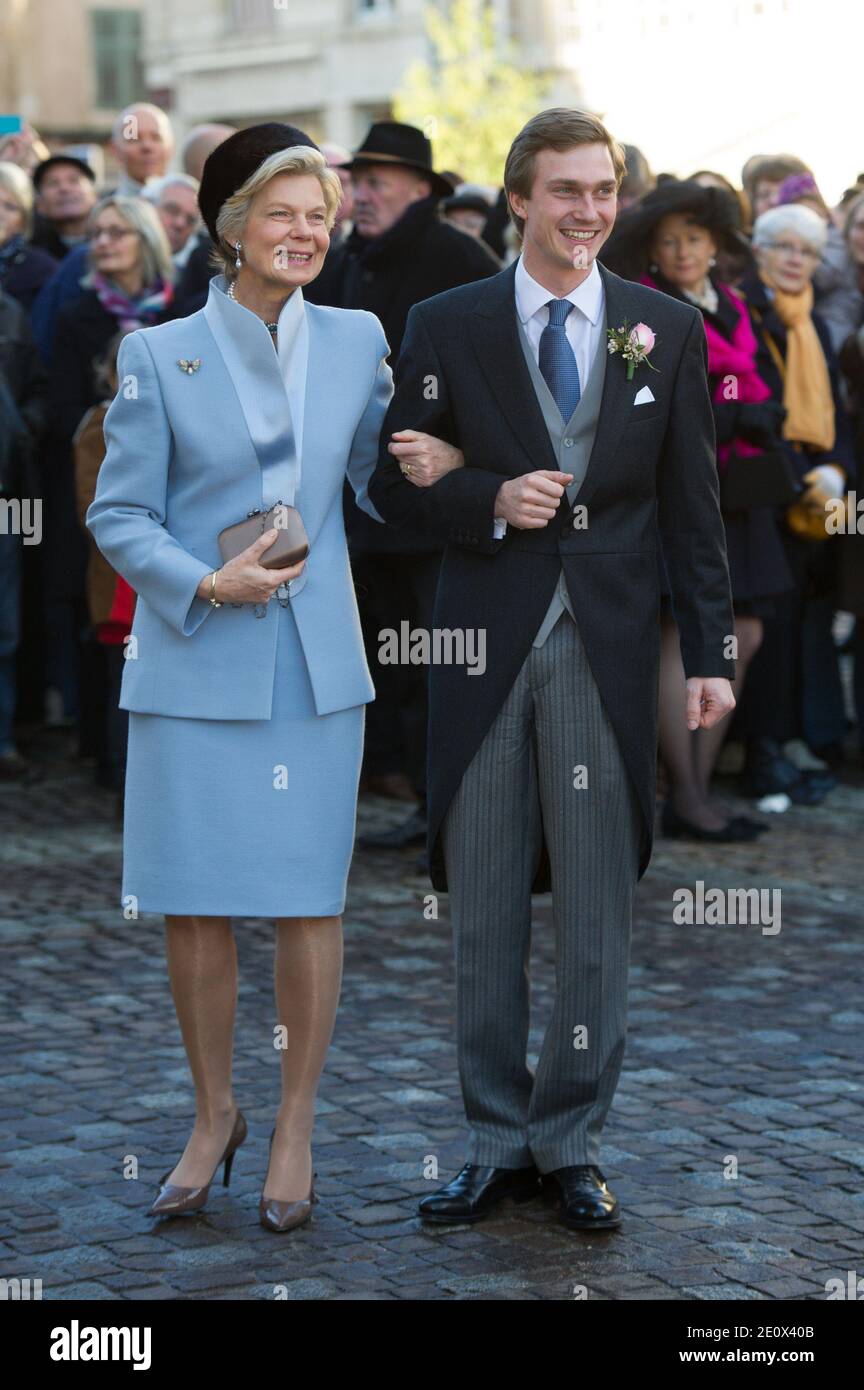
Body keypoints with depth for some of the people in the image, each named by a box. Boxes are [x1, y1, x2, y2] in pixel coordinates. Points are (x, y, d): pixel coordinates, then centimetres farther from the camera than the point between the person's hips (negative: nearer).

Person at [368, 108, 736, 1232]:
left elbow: (693, 507, 7)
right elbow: (394, 483, 6)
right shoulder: (445, 326, 4)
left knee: (598, 915, 4)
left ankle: (571, 1144, 17)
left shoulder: (668, 330, 7)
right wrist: (490, 500, -12)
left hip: (608, 649, 0)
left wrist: (710, 656, 2)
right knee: (484, 910, 7)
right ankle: (498, 1142, 19)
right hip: (486, 646, 0)